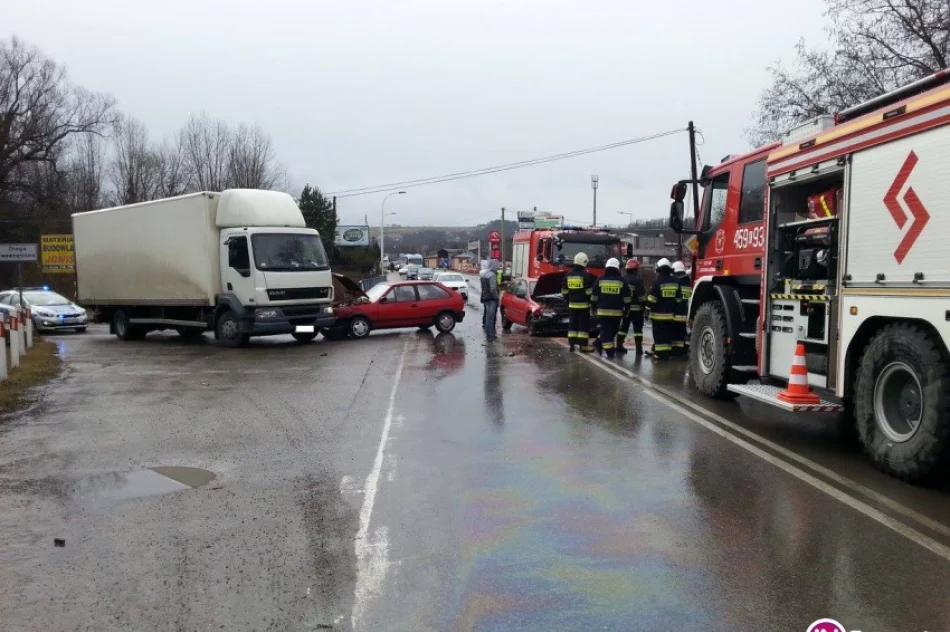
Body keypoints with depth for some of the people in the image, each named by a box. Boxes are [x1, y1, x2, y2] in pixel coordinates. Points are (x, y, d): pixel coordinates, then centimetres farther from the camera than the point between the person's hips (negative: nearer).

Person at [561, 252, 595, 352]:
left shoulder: (568, 275, 7)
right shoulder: (585, 275, -11)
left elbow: (564, 291, 11)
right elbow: (589, 291, -12)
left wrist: (568, 301, 20)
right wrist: (592, 302, -2)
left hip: (572, 304, 5)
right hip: (583, 304, -5)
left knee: (573, 324, 11)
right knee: (584, 325, -2)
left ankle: (572, 344, 11)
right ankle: (583, 345, -4)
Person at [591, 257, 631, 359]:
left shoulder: (600, 280, 1)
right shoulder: (622, 281, 0)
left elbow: (594, 297, 4)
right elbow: (627, 299, 1)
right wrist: (626, 310, 9)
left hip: (603, 311, 0)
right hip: (617, 312, 0)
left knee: (605, 331, 1)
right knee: (613, 331, 16)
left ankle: (609, 351, -4)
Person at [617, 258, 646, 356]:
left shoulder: (622, 279, 4)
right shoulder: (637, 280, -14)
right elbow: (642, 294, -16)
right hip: (636, 308, -5)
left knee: (623, 327, 13)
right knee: (637, 328, 1)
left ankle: (619, 347, 15)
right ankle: (639, 348, -1)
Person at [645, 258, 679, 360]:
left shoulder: (657, 282, -13)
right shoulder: (676, 282, 6)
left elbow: (651, 299, -14)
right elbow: (678, 299, 12)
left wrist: (648, 309, -4)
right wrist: (674, 310, 19)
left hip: (659, 314, -6)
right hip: (671, 314, 6)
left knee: (659, 334, -2)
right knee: (668, 333, 12)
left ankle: (660, 353, -4)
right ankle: (667, 352, 15)